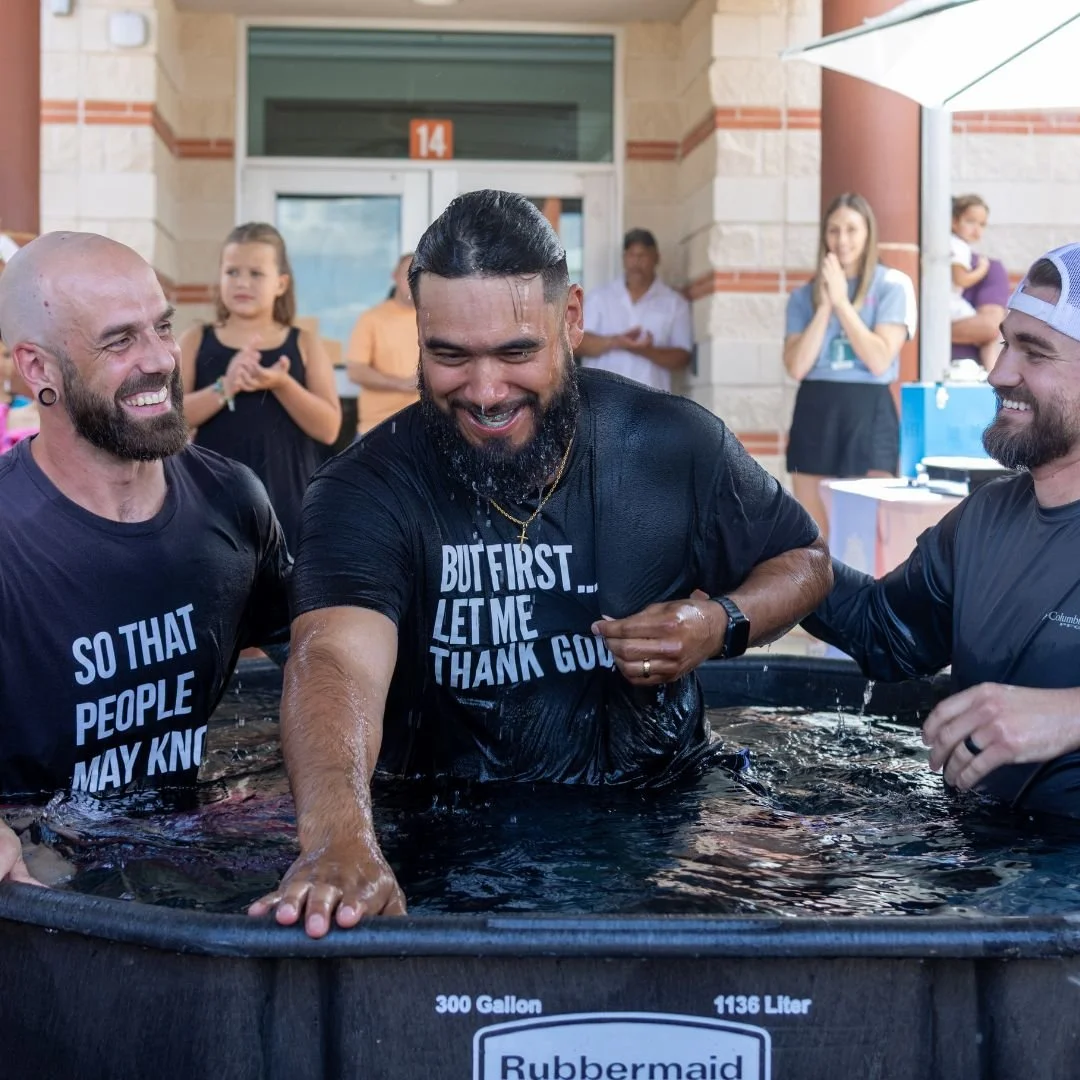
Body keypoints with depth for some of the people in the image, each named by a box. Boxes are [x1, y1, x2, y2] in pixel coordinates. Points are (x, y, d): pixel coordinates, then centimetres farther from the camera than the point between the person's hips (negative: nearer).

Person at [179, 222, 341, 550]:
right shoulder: (197, 341, 5)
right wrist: (225, 387, -20)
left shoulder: (304, 344, 4)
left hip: (286, 498, 0)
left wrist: (280, 384, -19)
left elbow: (328, 428, -4)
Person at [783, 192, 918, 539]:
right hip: (815, 412, 3)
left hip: (868, 412, -3)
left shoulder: (893, 285, 1)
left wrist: (842, 302, -9)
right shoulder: (805, 295, 9)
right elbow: (797, 366, -4)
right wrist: (825, 305, -7)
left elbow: (879, 360, -11)